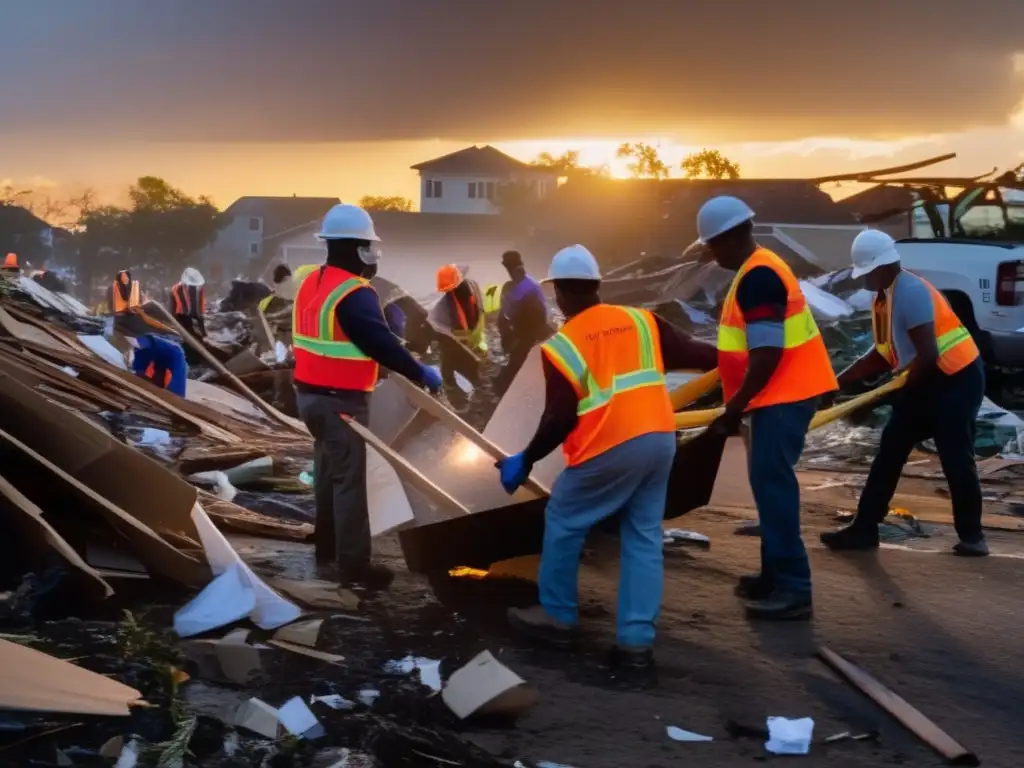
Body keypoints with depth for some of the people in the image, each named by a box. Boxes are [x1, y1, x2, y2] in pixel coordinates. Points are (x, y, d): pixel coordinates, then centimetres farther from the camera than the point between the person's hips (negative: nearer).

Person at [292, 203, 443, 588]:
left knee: (328, 470, 21)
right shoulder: (354, 294, -20)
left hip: (311, 393, 9)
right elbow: (381, 344, -21)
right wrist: (420, 374, -10)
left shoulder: (310, 283, 10)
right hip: (341, 400, -9)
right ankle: (354, 563, 1)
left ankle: (327, 547, 32)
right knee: (349, 479, -3)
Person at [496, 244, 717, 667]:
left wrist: (525, 461, 5)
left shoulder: (561, 345, -6)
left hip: (611, 449, -5)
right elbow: (691, 353, 13)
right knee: (644, 536, 11)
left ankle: (557, 616, 23)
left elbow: (559, 419, -7)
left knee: (562, 522, 14)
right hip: (659, 439, 6)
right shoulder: (640, 320, 8)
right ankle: (637, 638, 6)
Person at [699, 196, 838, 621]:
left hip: (785, 394, -11)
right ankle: (776, 575, 23)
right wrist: (738, 402, 22)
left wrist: (733, 409, -18)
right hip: (781, 392, 11)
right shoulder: (758, 270, 14)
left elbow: (767, 355, -24)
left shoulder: (757, 277, -19)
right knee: (769, 482, 15)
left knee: (772, 483, -12)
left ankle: (793, 589, -12)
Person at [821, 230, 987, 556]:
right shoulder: (883, 299, 7)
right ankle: (864, 529, 13)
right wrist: (839, 381, 8)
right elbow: (883, 354, 12)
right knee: (889, 454, 8)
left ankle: (971, 535, 11)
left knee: (956, 460, -5)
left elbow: (928, 355, -26)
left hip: (957, 379, -10)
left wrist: (901, 388, -12)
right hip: (926, 381, 10)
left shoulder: (911, 292, -23)